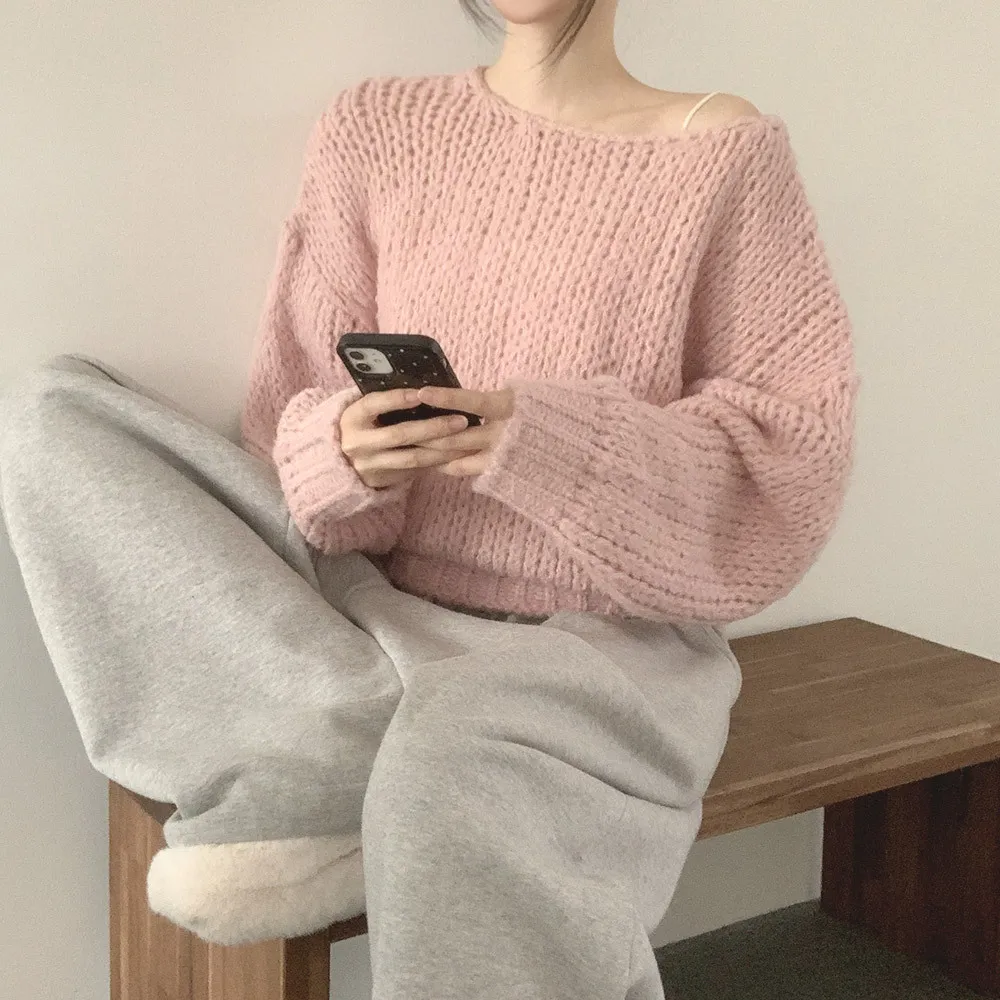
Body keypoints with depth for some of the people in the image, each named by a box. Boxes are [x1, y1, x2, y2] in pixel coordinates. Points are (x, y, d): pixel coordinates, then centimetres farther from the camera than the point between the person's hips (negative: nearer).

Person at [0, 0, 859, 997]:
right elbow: (299, 407, 7)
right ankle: (344, 744, -19)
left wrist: (544, 441, -20)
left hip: (605, 636, -5)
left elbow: (797, 439, -6)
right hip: (373, 597, 6)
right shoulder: (376, 127, 6)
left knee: (448, 768, -41)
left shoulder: (725, 152, -2)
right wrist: (342, 455, -17)